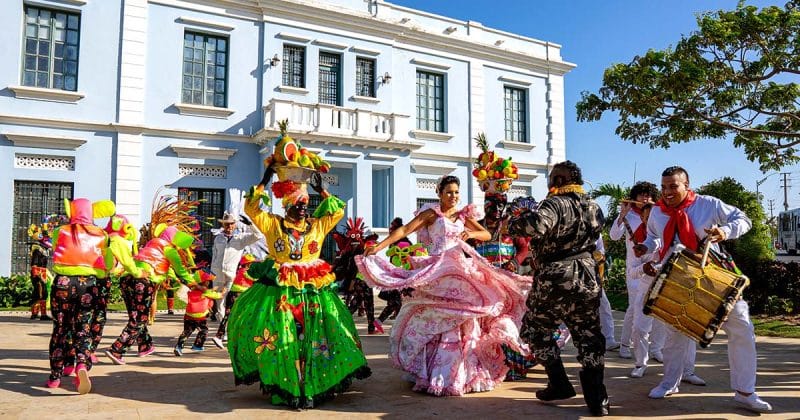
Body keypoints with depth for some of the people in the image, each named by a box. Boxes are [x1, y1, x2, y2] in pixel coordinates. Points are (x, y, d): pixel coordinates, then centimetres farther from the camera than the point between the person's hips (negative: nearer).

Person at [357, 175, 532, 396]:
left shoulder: (463, 215, 13)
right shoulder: (432, 213, 1)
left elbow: (487, 234, 8)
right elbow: (405, 229, -8)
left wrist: (470, 234, -14)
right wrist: (379, 247, -17)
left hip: (460, 269, 4)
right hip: (436, 271, -4)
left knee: (462, 320, 6)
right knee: (437, 320, -3)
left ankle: (463, 371, 19)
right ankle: (434, 372, 9)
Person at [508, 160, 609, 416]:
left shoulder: (556, 203, -14)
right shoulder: (594, 208, 9)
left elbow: (537, 224, -34)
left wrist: (514, 223, -16)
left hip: (553, 282, -6)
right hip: (586, 280, 6)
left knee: (535, 331, 14)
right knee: (589, 339, 11)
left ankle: (560, 385, 16)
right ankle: (597, 400, 12)